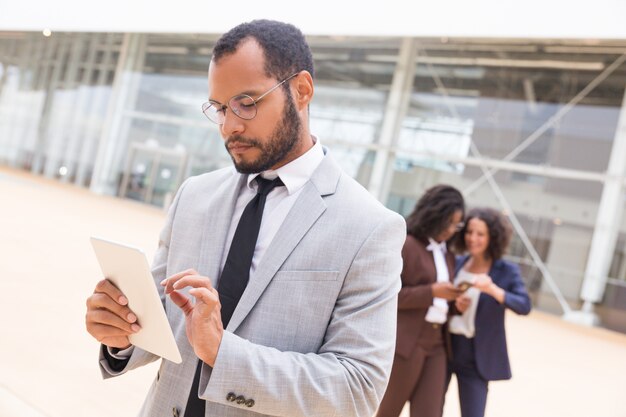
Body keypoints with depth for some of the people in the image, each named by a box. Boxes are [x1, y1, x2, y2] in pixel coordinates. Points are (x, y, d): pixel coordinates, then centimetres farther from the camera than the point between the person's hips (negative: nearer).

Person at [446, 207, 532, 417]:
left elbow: (524, 306, -18)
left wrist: (493, 289, -32)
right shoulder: (455, 263, 3)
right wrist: (452, 304, -12)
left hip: (476, 356, -3)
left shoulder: (506, 271, -6)